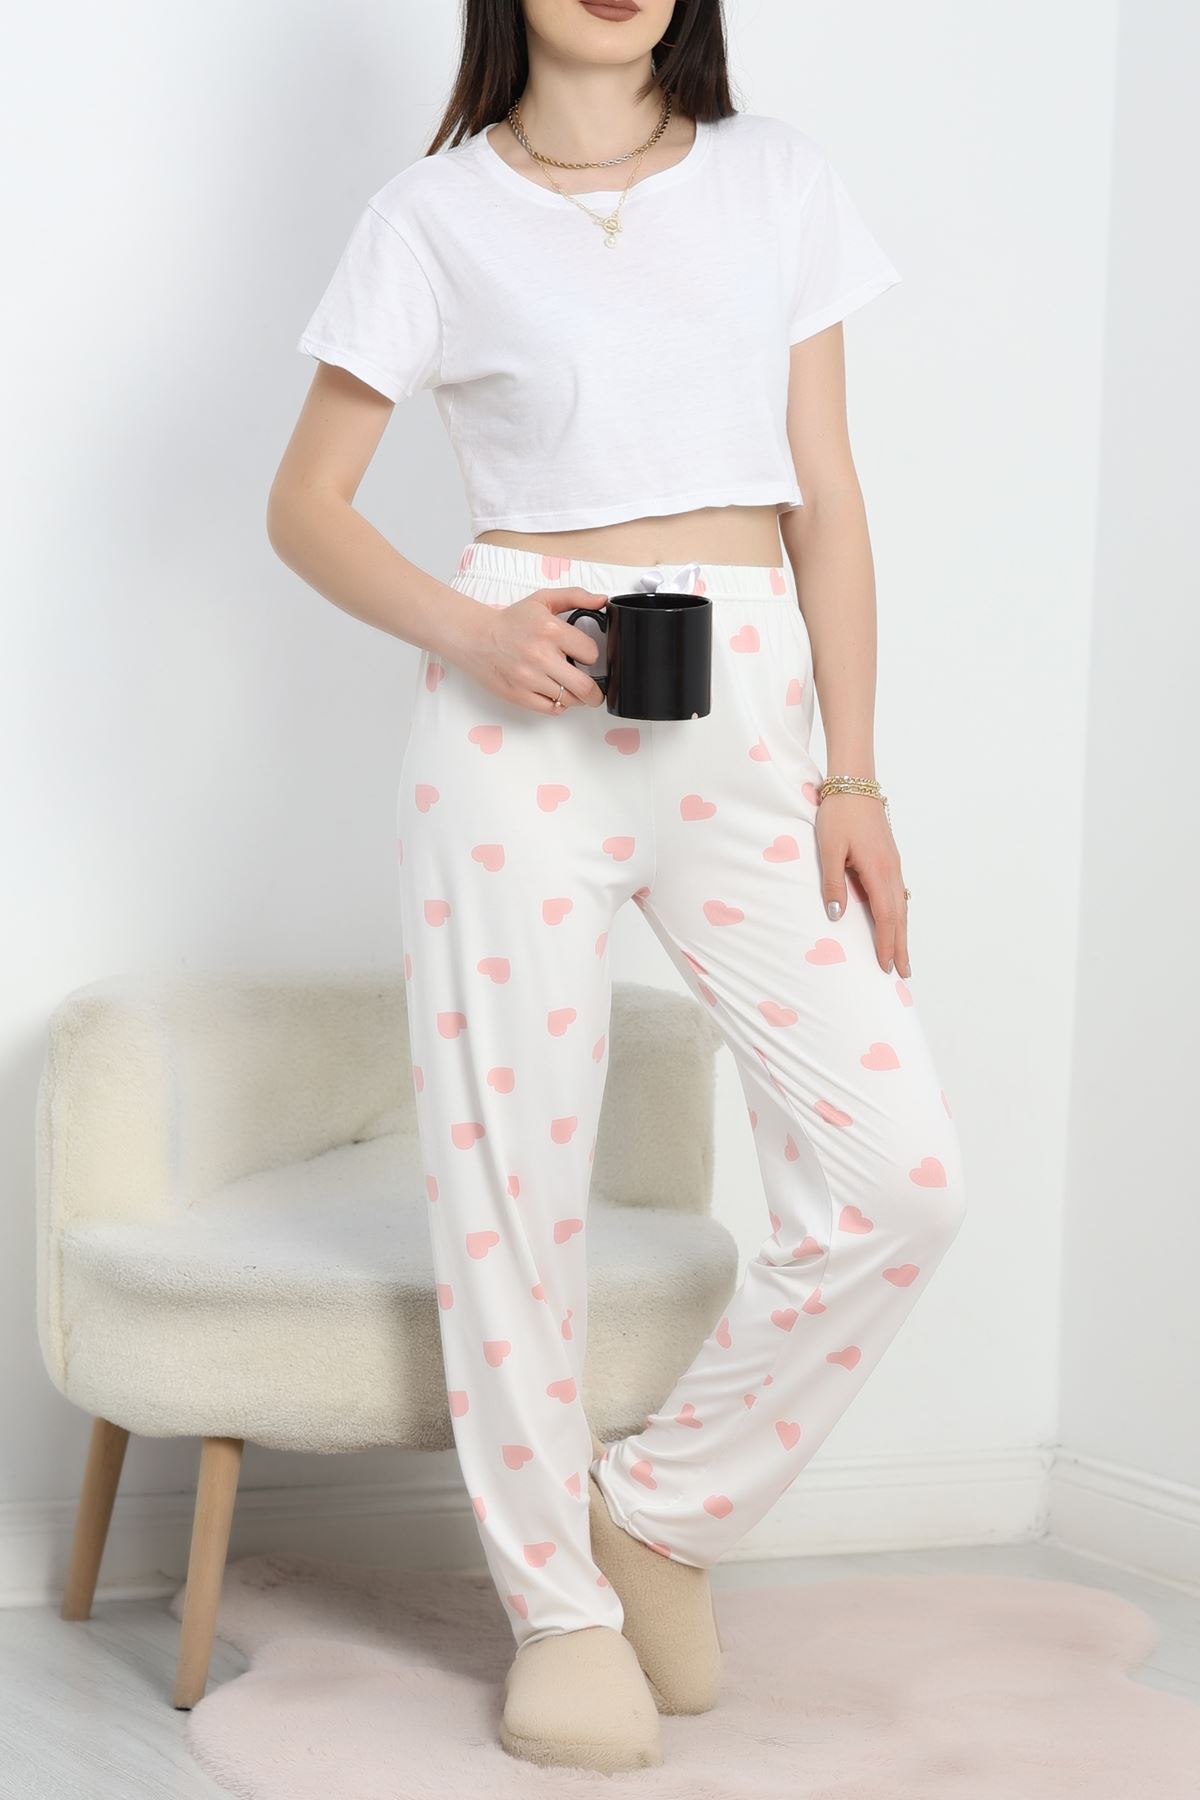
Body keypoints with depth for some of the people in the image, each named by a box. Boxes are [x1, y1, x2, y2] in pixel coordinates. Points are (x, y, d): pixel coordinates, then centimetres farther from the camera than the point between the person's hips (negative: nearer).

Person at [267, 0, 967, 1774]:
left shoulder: (780, 181, 11)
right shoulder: (436, 215, 4)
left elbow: (826, 495, 9)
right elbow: (306, 501, 7)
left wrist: (854, 777, 3)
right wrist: (465, 629, -12)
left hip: (746, 719, 3)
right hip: (525, 715, -2)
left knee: (902, 1174, -7)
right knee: (513, 1175, 1)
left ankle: (665, 1505, 15)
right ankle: (560, 1603, 20)